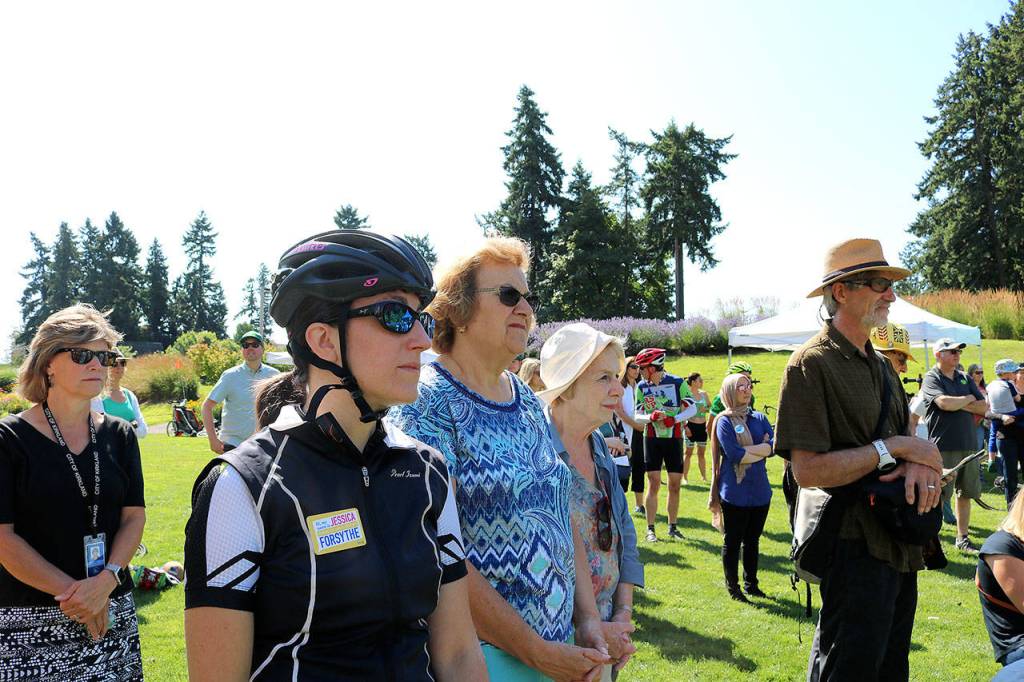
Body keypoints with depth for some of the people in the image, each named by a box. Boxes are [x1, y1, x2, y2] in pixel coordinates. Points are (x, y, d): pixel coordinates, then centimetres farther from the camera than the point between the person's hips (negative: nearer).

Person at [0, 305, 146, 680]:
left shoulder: (119, 435, 5)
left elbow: (134, 516, 2)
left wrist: (106, 581, -14)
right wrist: (72, 592, -14)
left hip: (113, 610, 3)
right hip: (31, 621, -3)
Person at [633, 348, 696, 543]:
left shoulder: (677, 383, -9)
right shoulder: (642, 387, -1)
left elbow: (692, 409, -5)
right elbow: (637, 416, 0)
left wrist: (674, 419, -21)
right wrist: (651, 416, -21)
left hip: (674, 439, 0)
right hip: (652, 439, 1)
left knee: (675, 486, 6)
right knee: (653, 485, -3)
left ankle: (672, 527, 19)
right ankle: (650, 529, 3)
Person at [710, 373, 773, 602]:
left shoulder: (759, 418, 8)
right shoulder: (724, 421, -8)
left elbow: (774, 445, -6)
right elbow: (735, 455, -19)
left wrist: (748, 450, -16)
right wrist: (762, 449, -10)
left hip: (760, 491, 5)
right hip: (735, 492, -5)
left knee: (753, 540, 16)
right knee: (732, 541, 7)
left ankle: (751, 584, 29)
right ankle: (733, 587, 19)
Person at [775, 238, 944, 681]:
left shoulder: (881, 367, 13)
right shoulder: (812, 364, -15)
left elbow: (905, 441, 14)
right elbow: (807, 470, -23)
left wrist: (921, 463, -10)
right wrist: (896, 448, -19)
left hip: (899, 543, 9)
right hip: (854, 543, -9)